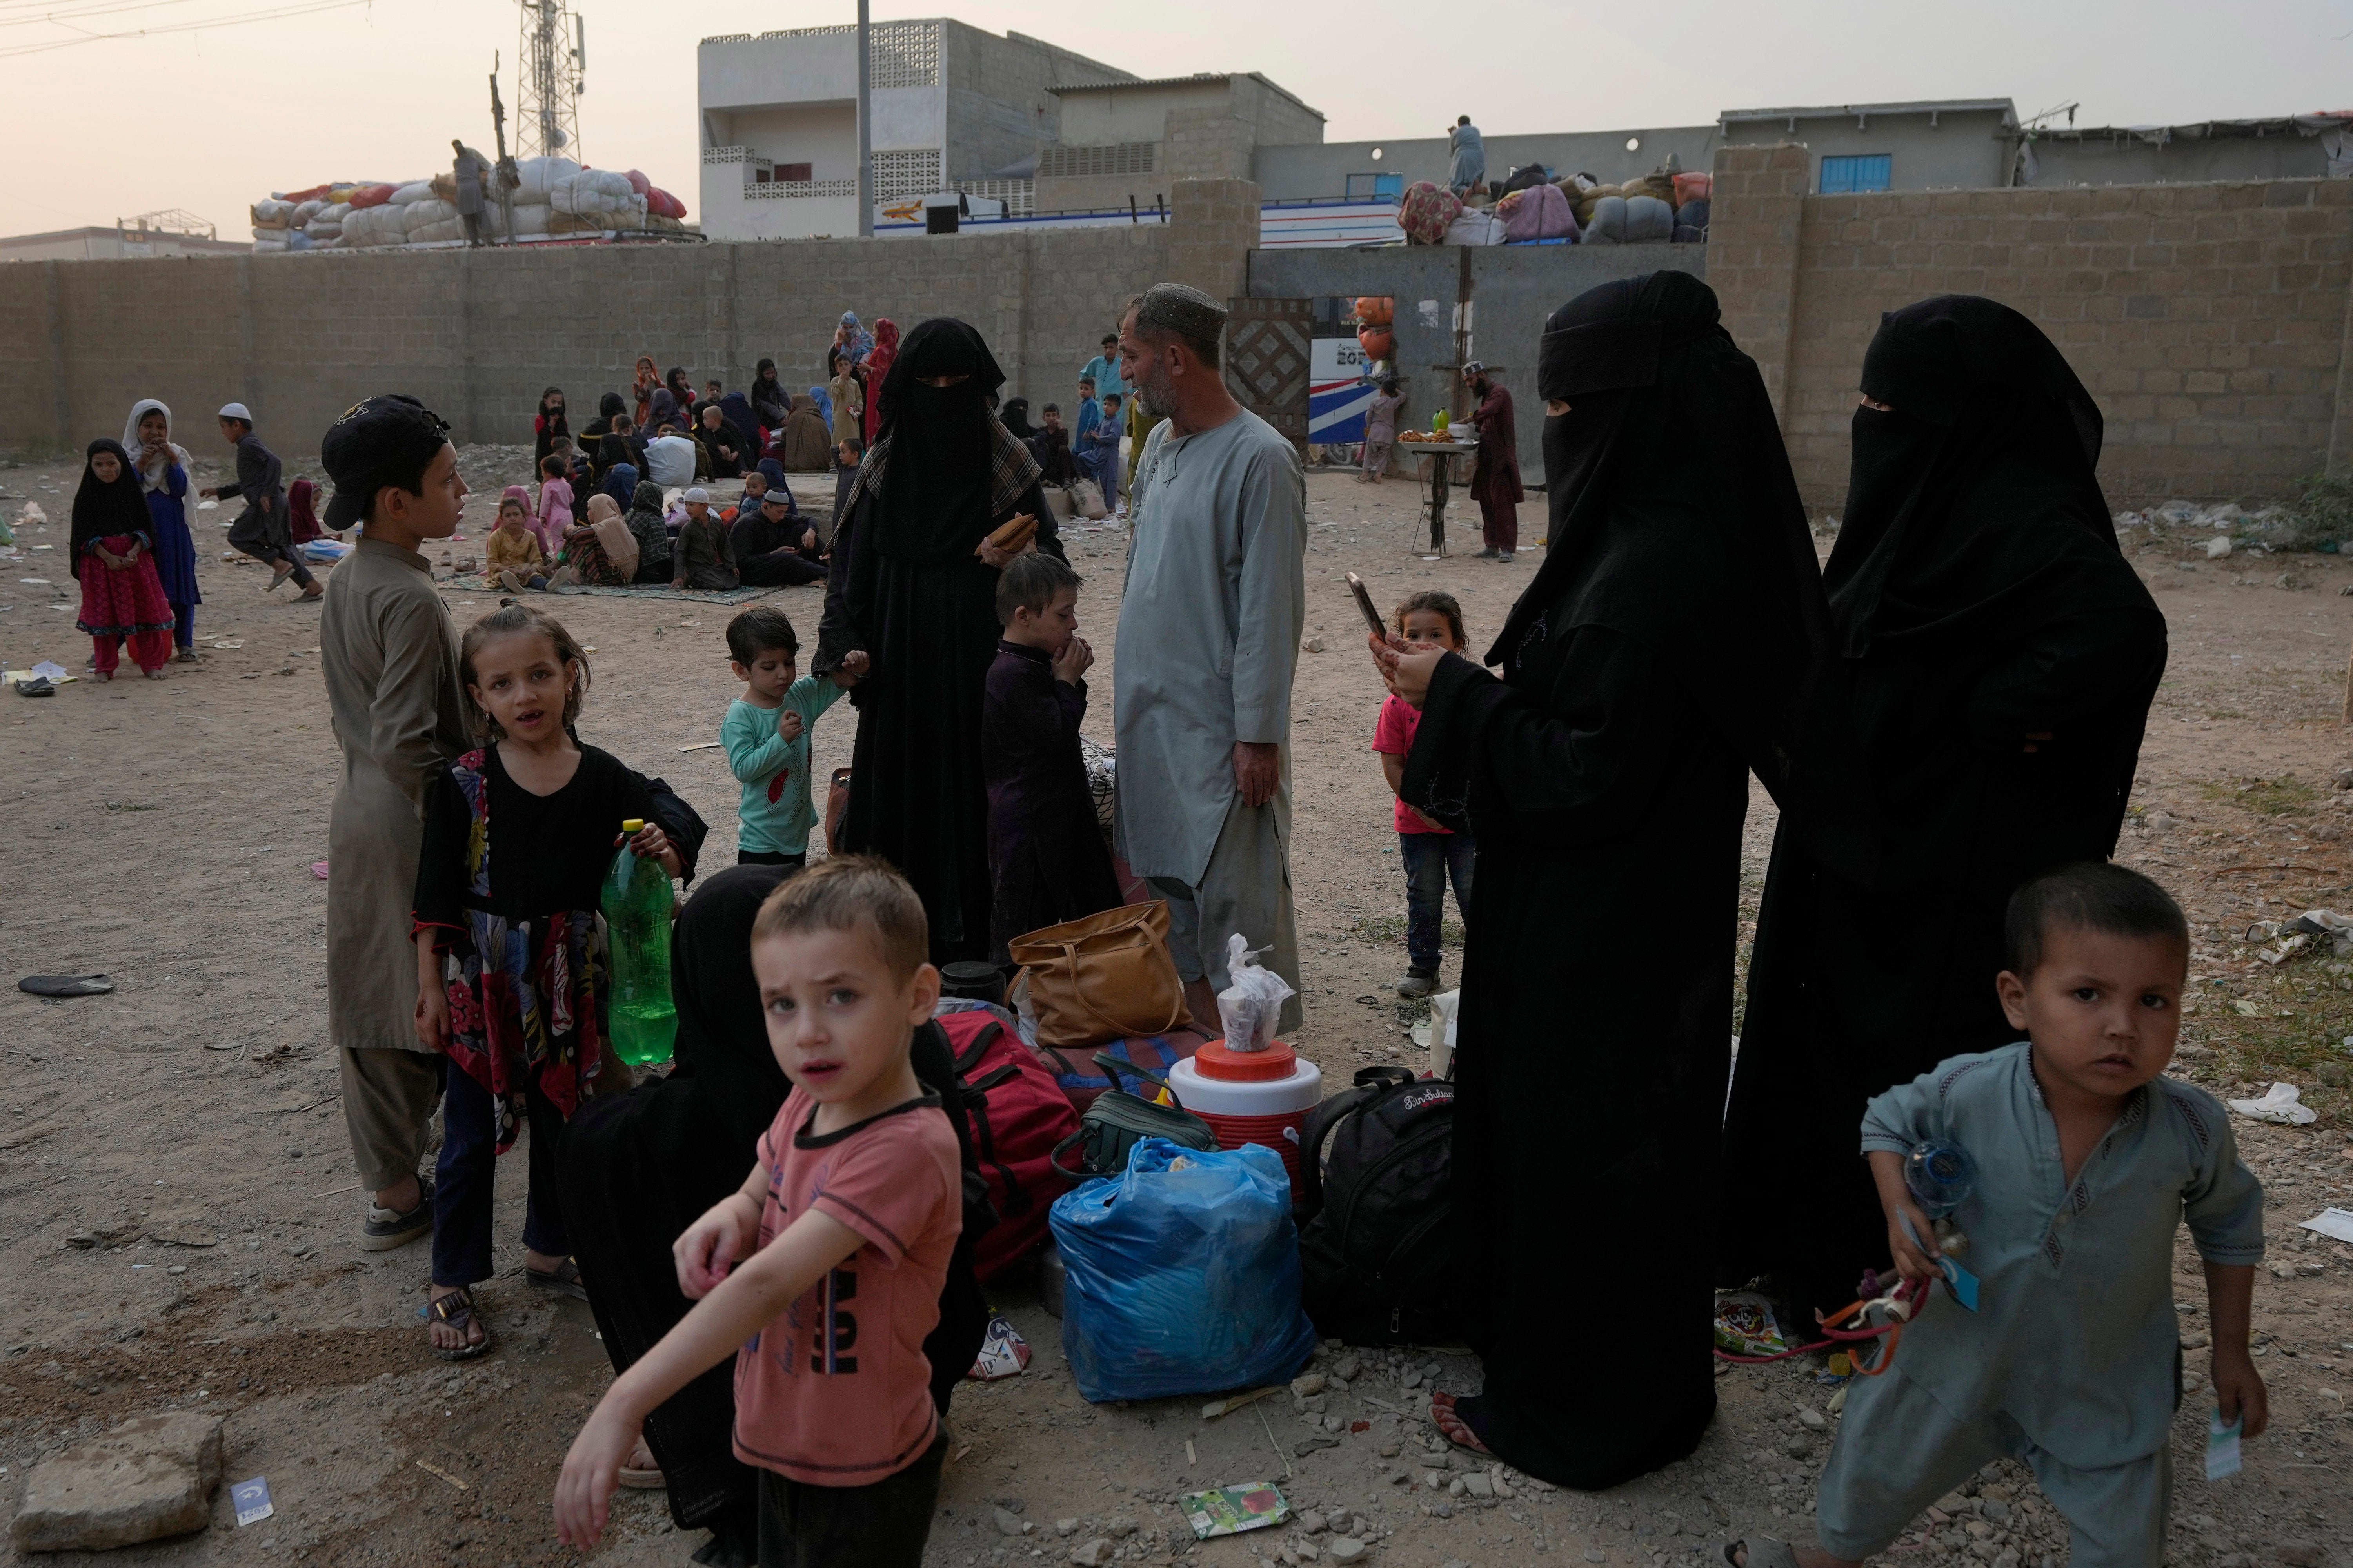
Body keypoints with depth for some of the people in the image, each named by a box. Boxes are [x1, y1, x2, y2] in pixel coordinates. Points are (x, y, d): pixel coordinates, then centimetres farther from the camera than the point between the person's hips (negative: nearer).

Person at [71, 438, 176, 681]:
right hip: (100, 561, -1)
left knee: (144, 609, 1)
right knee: (103, 613, 3)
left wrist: (134, 551, -16)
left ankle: (152, 664, 9)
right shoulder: (86, 497, 0)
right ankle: (104, 667, 11)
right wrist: (109, 558, -17)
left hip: (135, 558, 1)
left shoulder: (134, 492, 2)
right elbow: (85, 534, -4)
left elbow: (145, 527, 1)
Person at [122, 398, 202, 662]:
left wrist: (172, 460, -16)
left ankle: (185, 644, 9)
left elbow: (180, 489, -7)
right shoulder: (127, 456, 2)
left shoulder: (176, 454, 5)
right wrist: (141, 463, -17)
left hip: (173, 533, 1)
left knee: (179, 586, 2)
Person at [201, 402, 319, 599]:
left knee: (237, 536, -4)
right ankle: (313, 586, 5)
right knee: (280, 545, 10)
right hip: (277, 503, 10)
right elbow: (248, 485, 30)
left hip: (267, 504, -10)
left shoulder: (249, 445, -7)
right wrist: (219, 491, 30)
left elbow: (274, 462, -24)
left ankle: (280, 565, -10)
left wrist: (267, 494, -26)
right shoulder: (248, 446, 24)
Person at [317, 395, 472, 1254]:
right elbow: (405, 746, -25)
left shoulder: (346, 579, 7)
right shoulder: (409, 599, -22)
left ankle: (392, 1169, 34)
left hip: (361, 802, 9)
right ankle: (397, 1190, 16)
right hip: (407, 824, -9)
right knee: (415, 1002, 4)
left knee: (378, 998, 18)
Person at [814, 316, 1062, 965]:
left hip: (978, 660, -2)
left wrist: (1016, 558, -18)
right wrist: (847, 642, -7)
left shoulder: (1006, 463, 1)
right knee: (899, 784, 5)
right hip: (900, 662, 2)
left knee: (974, 786, 0)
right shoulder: (883, 466, 5)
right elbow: (852, 560, 6)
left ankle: (973, 932, 10)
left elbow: (1050, 548, 5)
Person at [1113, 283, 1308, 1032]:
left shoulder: (1260, 458, -15)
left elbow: (1271, 608, -16)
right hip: (1149, 711, 8)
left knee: (1236, 895, -4)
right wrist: (1129, 686, 16)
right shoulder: (1160, 443, 11)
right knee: (1165, 885, 15)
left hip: (1220, 725, -8)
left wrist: (1258, 734, -17)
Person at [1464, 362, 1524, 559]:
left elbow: (1487, 411, -28)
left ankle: (1508, 548, -13)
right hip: (1487, 458, 10)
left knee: (1503, 502, -11)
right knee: (1487, 503, 9)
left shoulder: (1499, 391, -10)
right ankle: (1492, 547, 13)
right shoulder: (1486, 394, 22)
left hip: (1501, 457, -10)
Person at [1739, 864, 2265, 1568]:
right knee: (1879, 1464, 20)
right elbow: (1887, 1121, -3)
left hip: (2109, 1385, 0)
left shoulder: (2191, 1128, -23)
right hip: (1962, 1350, 1)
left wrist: (2231, 1351, 4)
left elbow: (2230, 1226, -2)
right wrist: (1900, 1209, -20)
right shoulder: (1966, 1093, -26)